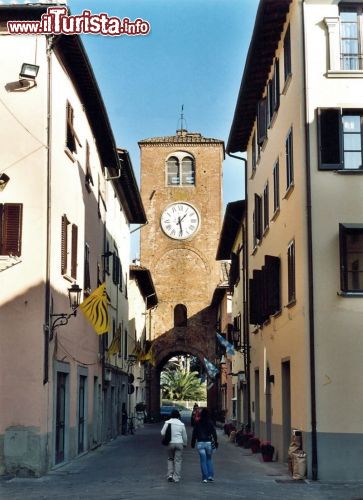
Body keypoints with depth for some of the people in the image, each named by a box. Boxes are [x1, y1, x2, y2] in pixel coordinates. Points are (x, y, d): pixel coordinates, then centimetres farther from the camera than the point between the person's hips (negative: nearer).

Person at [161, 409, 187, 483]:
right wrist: (185, 443, 23)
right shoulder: (181, 424, -1)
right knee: (178, 460, 5)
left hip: (170, 443, 0)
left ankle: (170, 475, 5)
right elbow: (184, 436, 7)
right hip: (179, 443, 0)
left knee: (170, 459, 16)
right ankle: (176, 477, 3)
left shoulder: (167, 423, -4)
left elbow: (162, 433, -4)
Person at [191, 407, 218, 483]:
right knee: (209, 459, 16)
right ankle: (211, 476, 9)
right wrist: (216, 442, 4)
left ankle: (205, 478, 1)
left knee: (203, 460, 3)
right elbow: (214, 433, -2)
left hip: (200, 443, 0)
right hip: (208, 443, 0)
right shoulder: (210, 423, -3)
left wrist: (193, 443, 9)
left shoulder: (197, 423, -2)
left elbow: (194, 434, 2)